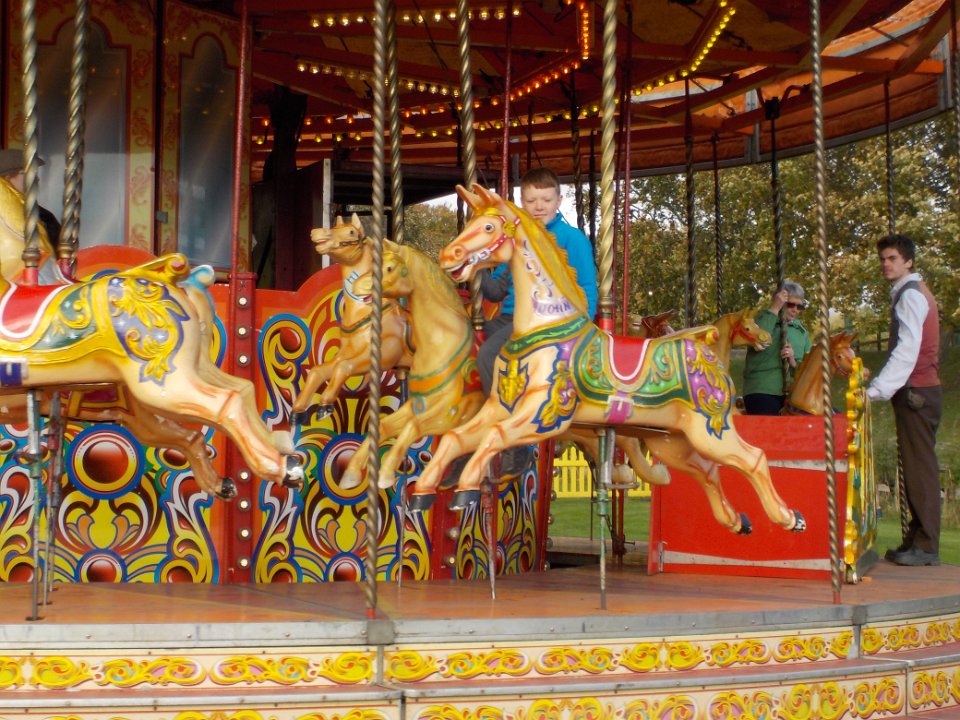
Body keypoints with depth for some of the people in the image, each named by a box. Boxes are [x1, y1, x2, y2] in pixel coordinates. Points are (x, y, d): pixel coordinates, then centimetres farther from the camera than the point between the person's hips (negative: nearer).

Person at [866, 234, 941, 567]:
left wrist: (877, 390, -24)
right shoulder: (915, 292, 20)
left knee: (920, 467, -8)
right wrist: (879, 386, 14)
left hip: (916, 392, -10)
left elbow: (906, 350, -21)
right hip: (919, 390, 10)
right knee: (918, 466, 10)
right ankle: (918, 538, 15)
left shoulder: (910, 295, -11)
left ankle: (926, 546, -6)